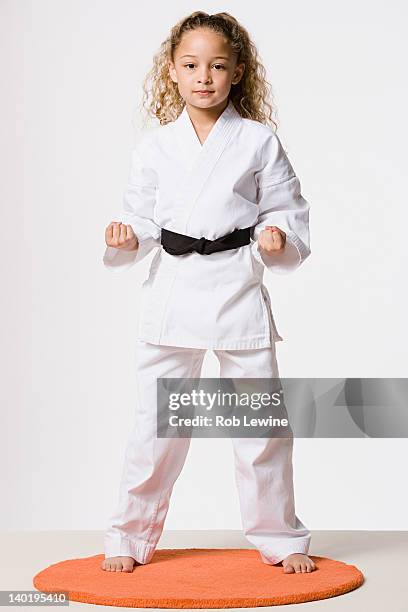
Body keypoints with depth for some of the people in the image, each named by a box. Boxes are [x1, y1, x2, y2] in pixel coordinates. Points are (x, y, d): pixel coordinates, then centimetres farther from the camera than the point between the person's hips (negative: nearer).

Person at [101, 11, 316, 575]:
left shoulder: (259, 142, 1)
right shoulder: (155, 146, 5)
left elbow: (288, 209, 5)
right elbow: (143, 217, 10)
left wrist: (278, 235, -15)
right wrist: (126, 238, -11)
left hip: (239, 293, -1)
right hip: (172, 293, 1)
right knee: (156, 425, 6)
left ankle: (279, 537, 24)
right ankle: (130, 538, 23)